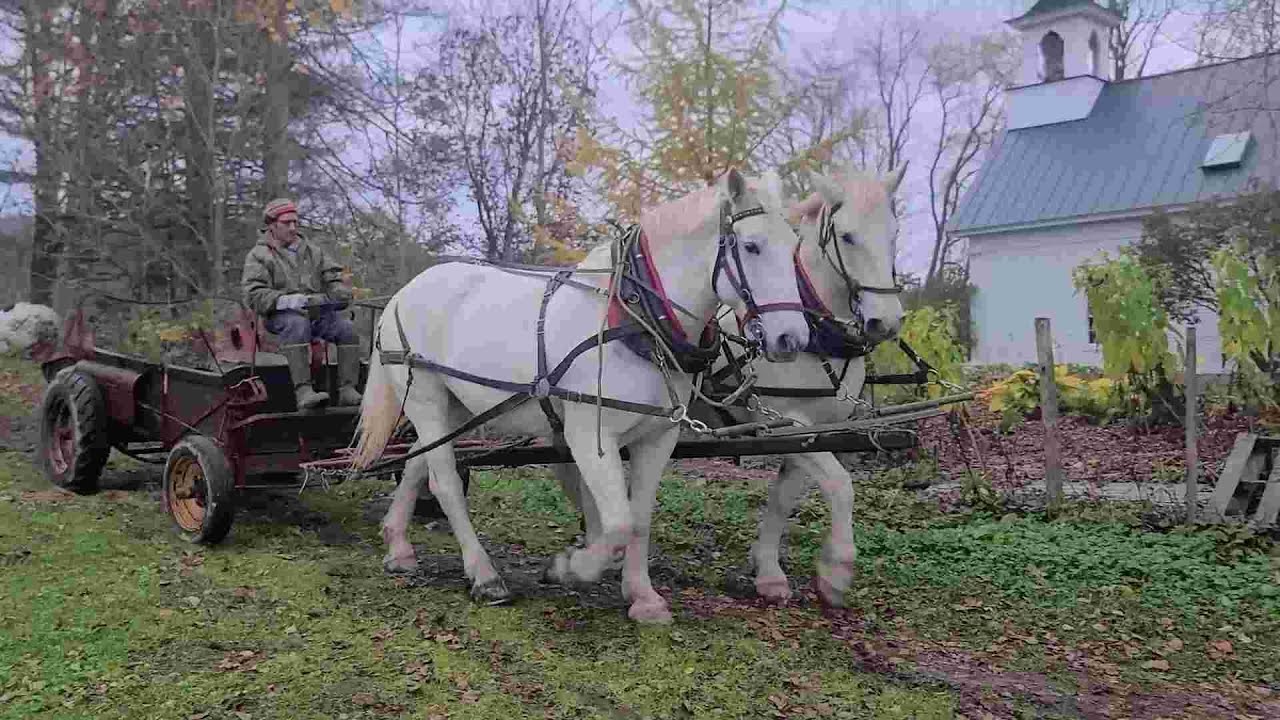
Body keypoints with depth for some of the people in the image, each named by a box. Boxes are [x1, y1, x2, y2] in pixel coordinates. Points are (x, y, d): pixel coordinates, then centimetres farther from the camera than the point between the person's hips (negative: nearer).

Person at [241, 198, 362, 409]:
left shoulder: (312, 252, 21)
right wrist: (285, 300, -24)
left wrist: (340, 292, -2)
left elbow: (333, 278, 24)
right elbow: (254, 294, -6)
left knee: (346, 328, -23)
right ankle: (303, 391, -47)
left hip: (318, 311, 5)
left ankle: (347, 390, -23)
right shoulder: (259, 255, 5)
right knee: (297, 324, -39)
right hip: (282, 314, -4)